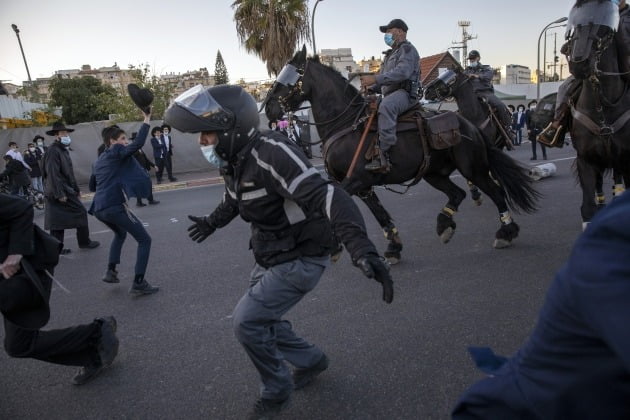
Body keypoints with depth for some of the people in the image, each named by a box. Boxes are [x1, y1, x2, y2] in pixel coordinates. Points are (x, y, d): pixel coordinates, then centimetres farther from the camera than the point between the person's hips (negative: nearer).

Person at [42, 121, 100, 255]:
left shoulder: (63, 150, 17)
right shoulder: (53, 151, -14)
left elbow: (69, 173, 22)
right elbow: (53, 174, -21)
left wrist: (76, 189, 22)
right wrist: (60, 193, -24)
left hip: (59, 192, 10)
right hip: (61, 191, -10)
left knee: (57, 220, 10)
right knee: (80, 213, -2)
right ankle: (84, 242, 9)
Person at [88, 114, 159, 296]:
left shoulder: (99, 160, 21)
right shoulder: (117, 152, -1)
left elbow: (92, 186, 30)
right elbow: (138, 144, -17)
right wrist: (146, 120, -11)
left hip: (99, 209, 9)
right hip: (114, 207, -8)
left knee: (120, 234, 36)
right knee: (144, 240, 0)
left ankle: (111, 271, 28)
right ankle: (138, 283, -5)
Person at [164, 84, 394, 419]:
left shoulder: (271, 153, -29)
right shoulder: (233, 160, 1)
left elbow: (325, 196, -41)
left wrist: (362, 248, -53)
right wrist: (212, 222, 41)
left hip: (300, 259, -9)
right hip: (270, 258, 9)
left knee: (247, 322, -8)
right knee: (260, 319, 18)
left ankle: (276, 391, 19)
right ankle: (311, 360, 42)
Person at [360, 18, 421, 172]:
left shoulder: (407, 49, -2)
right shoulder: (391, 54, 29)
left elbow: (402, 72, -21)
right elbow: (383, 76, 29)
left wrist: (375, 79, -28)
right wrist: (370, 88, 7)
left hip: (405, 93, -11)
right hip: (390, 94, 11)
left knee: (386, 106, -41)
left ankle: (383, 155, -47)